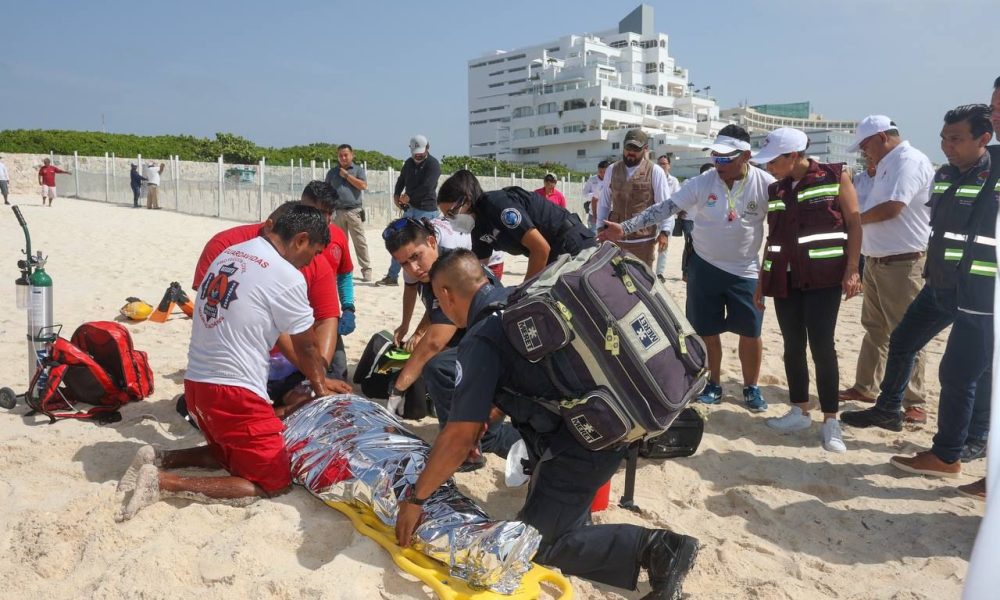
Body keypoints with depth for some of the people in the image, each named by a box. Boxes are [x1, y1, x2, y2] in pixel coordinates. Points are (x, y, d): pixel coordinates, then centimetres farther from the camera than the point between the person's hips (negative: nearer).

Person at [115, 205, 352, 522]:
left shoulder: (229, 254, 12)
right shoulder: (287, 277, -13)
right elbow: (307, 347, 0)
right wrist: (321, 383, 23)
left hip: (196, 382, 9)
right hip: (233, 392, -9)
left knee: (232, 454, 30)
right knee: (274, 482, 1)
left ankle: (159, 459, 10)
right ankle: (164, 483, -8)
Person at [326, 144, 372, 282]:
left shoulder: (358, 169, 6)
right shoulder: (332, 172, 14)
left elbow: (363, 185, -10)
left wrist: (346, 175, -6)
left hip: (354, 211, -3)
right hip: (337, 212, 3)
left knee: (360, 242, -4)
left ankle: (366, 271, -3)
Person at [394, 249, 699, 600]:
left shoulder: (481, 340, -16)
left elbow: (459, 439, -17)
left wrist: (414, 498, -3)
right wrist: (483, 425, 33)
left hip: (586, 444, -9)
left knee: (538, 544, 6)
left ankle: (656, 547, -2)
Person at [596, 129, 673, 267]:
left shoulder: (655, 171, -3)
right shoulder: (612, 170, 8)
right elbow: (604, 202, 13)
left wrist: (664, 231, -11)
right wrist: (600, 227, 9)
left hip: (643, 238, -3)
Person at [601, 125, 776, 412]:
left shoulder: (765, 184, -12)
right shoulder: (702, 182, -11)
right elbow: (663, 209, -15)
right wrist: (624, 228, -24)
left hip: (745, 271, -1)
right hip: (704, 266, 1)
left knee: (751, 332, 6)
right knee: (707, 330, 9)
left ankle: (751, 388, 25)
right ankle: (713, 383, 27)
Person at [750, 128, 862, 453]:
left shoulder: (835, 176, -1)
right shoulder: (775, 190, 13)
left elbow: (854, 223, -3)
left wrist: (852, 270, -12)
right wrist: (761, 280, 16)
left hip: (823, 275, -5)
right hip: (785, 278, 5)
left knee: (821, 346, -8)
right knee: (792, 346, 7)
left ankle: (831, 420, 2)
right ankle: (800, 411, 20)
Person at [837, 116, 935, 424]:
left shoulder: (910, 161, -14)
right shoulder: (887, 165, 16)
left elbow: (892, 207, -23)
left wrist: (854, 219, -8)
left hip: (901, 263, -10)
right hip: (876, 260, 10)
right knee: (874, 328, 17)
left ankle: (913, 402, 7)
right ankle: (864, 387, 28)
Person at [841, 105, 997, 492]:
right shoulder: (944, 175, 7)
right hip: (939, 286, 8)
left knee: (958, 373, -4)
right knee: (902, 342, 19)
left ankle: (946, 457, 9)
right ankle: (888, 410, 37)